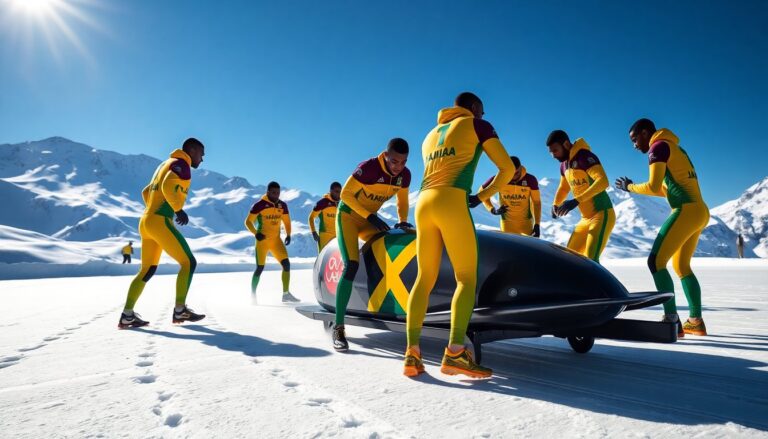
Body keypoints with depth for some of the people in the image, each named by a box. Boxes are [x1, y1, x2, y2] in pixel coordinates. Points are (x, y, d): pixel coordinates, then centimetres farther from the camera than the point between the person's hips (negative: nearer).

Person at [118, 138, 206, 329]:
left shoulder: (165, 164, 25)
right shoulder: (181, 164, -5)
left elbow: (147, 193, 31)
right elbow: (168, 186, -24)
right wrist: (179, 209, -15)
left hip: (146, 222, 10)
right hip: (160, 222, -10)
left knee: (147, 270, 14)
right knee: (189, 262, -4)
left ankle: (127, 315, 12)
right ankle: (180, 310, -3)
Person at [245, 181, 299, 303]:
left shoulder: (282, 205, 4)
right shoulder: (260, 205, -10)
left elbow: (286, 221, 17)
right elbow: (248, 222, -6)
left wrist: (288, 234, 3)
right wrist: (256, 233, -21)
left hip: (276, 240, 4)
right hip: (262, 240, -4)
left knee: (286, 264, -6)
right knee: (260, 267, -3)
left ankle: (286, 294, 3)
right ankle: (253, 295, 14)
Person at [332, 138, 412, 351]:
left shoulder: (405, 175, -8)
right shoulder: (369, 167, -26)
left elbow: (402, 201, 9)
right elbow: (345, 194, -21)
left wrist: (403, 222, -8)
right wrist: (371, 217, -24)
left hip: (369, 220, 7)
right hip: (348, 216, -7)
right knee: (352, 265, -21)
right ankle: (338, 327, -19)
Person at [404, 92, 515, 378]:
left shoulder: (431, 135, 31)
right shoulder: (477, 125, 14)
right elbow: (508, 169, 9)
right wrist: (482, 197, 15)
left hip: (423, 204, 6)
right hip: (451, 203, -6)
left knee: (425, 278, 5)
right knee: (467, 278, -5)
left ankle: (412, 352, -4)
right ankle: (455, 352, -19)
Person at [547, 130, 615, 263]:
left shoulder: (585, 156, -17)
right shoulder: (564, 164, 9)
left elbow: (603, 181, -31)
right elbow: (563, 187, 23)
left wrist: (576, 201, -39)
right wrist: (555, 205, 3)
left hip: (602, 214, -9)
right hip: (586, 218, 9)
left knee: (590, 260, -21)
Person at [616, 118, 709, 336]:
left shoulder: (659, 146, -4)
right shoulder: (675, 148, 24)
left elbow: (653, 187, -13)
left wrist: (630, 187, 4)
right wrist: (637, 188, 18)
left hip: (686, 211, -10)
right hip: (699, 211, 10)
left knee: (655, 261, -12)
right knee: (681, 265, 17)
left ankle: (672, 321, -16)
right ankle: (696, 321, 19)